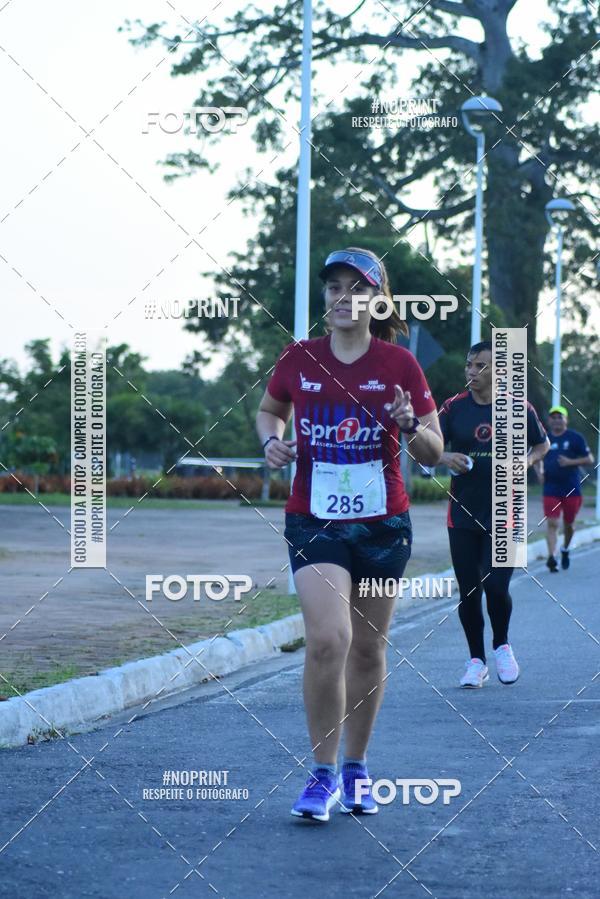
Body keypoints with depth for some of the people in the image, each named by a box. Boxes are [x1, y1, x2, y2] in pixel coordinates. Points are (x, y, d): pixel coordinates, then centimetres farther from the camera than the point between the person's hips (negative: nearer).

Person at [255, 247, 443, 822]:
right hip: (314, 521, -1)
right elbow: (268, 410, 20)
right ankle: (323, 774, -4)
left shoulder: (399, 364, -2)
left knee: (368, 648, 9)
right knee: (327, 639, -18)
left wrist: (410, 427, -20)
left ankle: (356, 768, 27)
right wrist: (272, 441, -1)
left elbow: (434, 454, 1)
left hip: (383, 525, 1)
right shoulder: (298, 359, 1)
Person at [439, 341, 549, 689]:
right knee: (468, 592, 4)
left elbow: (543, 444, 13)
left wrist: (527, 461, -7)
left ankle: (502, 646, 19)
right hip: (463, 513, 2)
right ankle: (477, 660, 21)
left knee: (496, 587, -10)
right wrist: (446, 457, -23)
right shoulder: (454, 407, 1)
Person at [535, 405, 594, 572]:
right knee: (552, 523, -12)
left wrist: (570, 462, -16)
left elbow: (589, 459, -2)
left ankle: (565, 549, 38)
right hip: (551, 489, 1)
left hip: (572, 489, -1)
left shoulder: (575, 438, -2)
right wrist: (539, 473, 2)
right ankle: (551, 556, -19)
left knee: (569, 523, 13)